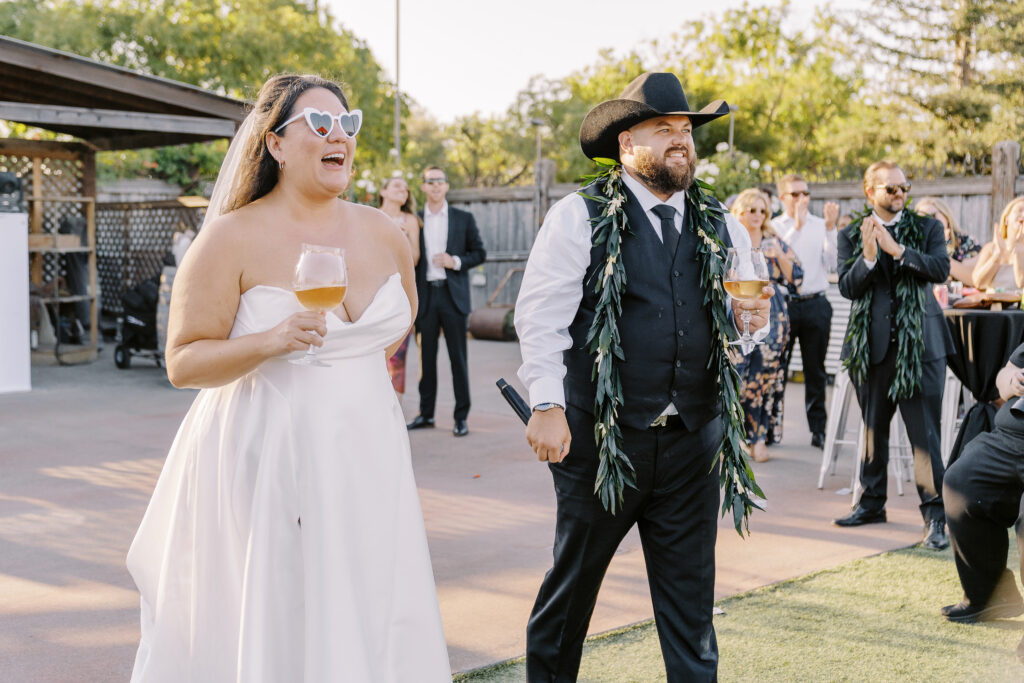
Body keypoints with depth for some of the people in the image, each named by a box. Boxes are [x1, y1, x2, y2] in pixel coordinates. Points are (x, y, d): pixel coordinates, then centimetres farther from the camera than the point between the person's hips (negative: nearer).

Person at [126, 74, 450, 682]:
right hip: (267, 461, -4)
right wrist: (269, 342, -23)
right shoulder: (233, 238, -9)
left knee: (372, 624, 8)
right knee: (269, 629, 2)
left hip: (366, 457, 5)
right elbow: (183, 363, -10)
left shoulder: (383, 234, 5)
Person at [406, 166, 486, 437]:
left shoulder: (463, 219, 7)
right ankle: (426, 413, 17)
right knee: (426, 356, 6)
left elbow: (480, 253, 7)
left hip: (453, 295, -1)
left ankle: (461, 417, 5)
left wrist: (456, 261, -10)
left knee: (458, 358, -1)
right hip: (425, 295, 1)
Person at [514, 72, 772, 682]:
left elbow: (739, 324, 17)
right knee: (573, 579, 11)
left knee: (691, 589, 9)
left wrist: (753, 319, -6)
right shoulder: (580, 217, -3)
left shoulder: (720, 227, 11)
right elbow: (540, 317, -8)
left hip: (692, 441, 4)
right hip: (600, 435, -3)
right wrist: (548, 405, -16)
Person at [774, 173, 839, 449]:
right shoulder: (774, 227, 4)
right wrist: (796, 226, -19)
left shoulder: (820, 226, 8)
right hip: (783, 302, -1)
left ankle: (818, 429, 12)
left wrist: (830, 228, -12)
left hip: (816, 304, 2)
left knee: (815, 369, 7)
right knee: (776, 367, 4)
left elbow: (830, 261, -2)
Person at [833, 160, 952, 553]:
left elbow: (941, 269, -10)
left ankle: (934, 515, -2)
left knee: (924, 432, -7)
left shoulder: (927, 228, 5)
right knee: (872, 429, 14)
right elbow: (847, 287, -4)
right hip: (873, 344, 2)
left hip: (919, 342, -2)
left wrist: (897, 250, -20)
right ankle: (872, 502, 28)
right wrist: (868, 257, -20)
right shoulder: (851, 235, 6)